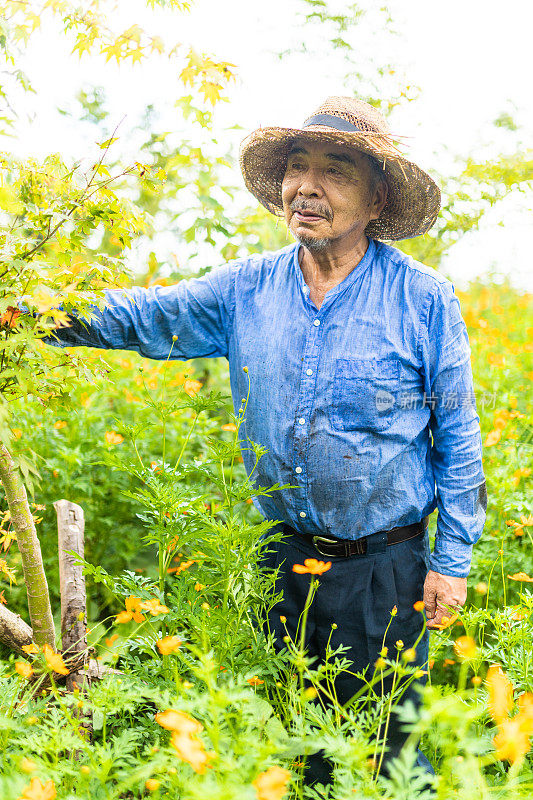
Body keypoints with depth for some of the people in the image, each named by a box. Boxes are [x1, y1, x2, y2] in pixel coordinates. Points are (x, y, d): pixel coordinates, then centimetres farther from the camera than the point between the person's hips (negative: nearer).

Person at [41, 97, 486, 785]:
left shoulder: (423, 300, -11)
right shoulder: (247, 290, -2)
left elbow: (456, 438, -6)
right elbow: (138, 316, 3)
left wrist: (452, 560, -7)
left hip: (385, 567, -3)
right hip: (284, 557, 4)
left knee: (384, 743, 11)